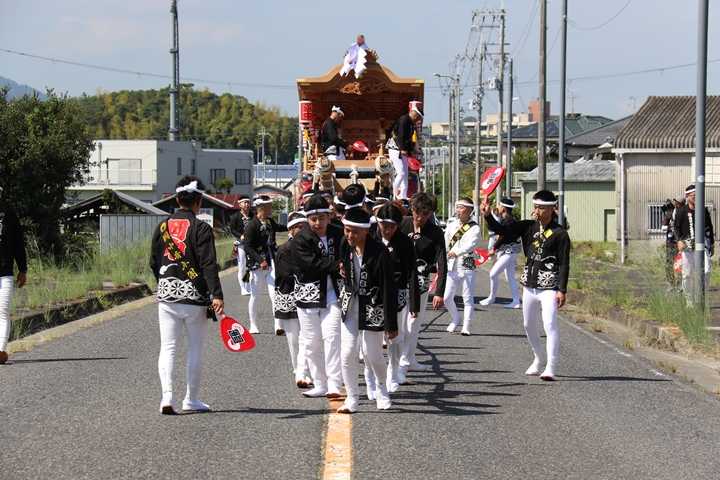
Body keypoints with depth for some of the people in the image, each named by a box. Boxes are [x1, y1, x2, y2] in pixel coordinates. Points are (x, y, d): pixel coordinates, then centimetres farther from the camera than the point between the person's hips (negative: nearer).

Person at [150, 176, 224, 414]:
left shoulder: (162, 227, 6)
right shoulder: (201, 229, -8)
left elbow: (154, 263, 12)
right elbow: (208, 265, -16)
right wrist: (216, 295, -20)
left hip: (166, 296, 3)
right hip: (195, 297, -3)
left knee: (167, 348, 3)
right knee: (196, 350, 9)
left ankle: (167, 395, -14)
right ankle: (191, 400, 14)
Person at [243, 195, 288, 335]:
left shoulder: (270, 221, 9)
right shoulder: (252, 226, -12)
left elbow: (278, 227, 32)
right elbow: (248, 247, -16)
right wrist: (260, 261, -23)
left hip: (272, 263, 5)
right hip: (257, 265, -5)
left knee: (275, 294, -8)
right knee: (255, 296, 7)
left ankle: (278, 325, -12)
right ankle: (253, 326, 19)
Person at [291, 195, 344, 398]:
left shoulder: (338, 235, 1)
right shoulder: (300, 240, -7)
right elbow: (311, 265, -19)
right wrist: (336, 266, -24)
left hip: (332, 295, 0)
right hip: (308, 295, 0)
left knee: (332, 338, -11)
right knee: (312, 343, 5)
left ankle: (334, 385, -11)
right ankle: (320, 385, 15)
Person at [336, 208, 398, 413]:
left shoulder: (378, 252, -21)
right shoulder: (345, 245, -5)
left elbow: (389, 288, -18)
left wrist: (391, 323, -17)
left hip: (372, 309, -5)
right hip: (350, 306, 5)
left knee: (373, 355, 5)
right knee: (348, 354, -2)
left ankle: (381, 388, 34)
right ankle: (352, 398, 8)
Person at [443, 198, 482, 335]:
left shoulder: (474, 228, -5)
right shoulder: (451, 225, 9)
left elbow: (471, 245, -21)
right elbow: (445, 244, 12)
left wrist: (457, 252, -37)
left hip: (467, 268, -4)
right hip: (450, 267, 4)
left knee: (468, 298, -1)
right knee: (446, 297, 0)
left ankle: (466, 327, 7)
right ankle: (455, 319, 25)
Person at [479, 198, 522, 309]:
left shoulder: (507, 220, -17)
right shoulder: (511, 219, 13)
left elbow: (503, 236, -22)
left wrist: (494, 249, -14)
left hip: (509, 252, -11)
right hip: (510, 252, 11)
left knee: (493, 274, -9)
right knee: (510, 277, 11)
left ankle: (491, 298, 2)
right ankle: (516, 301, 11)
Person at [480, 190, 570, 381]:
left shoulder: (559, 234, -8)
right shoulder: (528, 227, 6)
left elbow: (564, 264, -9)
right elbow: (502, 230, 1)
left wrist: (562, 290, -14)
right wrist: (488, 215, -16)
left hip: (549, 286, -7)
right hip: (530, 284, 7)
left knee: (549, 324, -16)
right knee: (529, 324, 16)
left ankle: (550, 367, -17)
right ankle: (539, 359, 35)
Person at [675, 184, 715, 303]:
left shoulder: (704, 211, 12)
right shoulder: (681, 212, 2)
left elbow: (709, 228, 19)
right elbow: (677, 227, -2)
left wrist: (712, 245, 18)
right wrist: (679, 240, -20)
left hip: (702, 245, 2)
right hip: (687, 245, -2)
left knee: (706, 272, -12)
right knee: (687, 275, 0)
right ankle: (690, 301, 11)